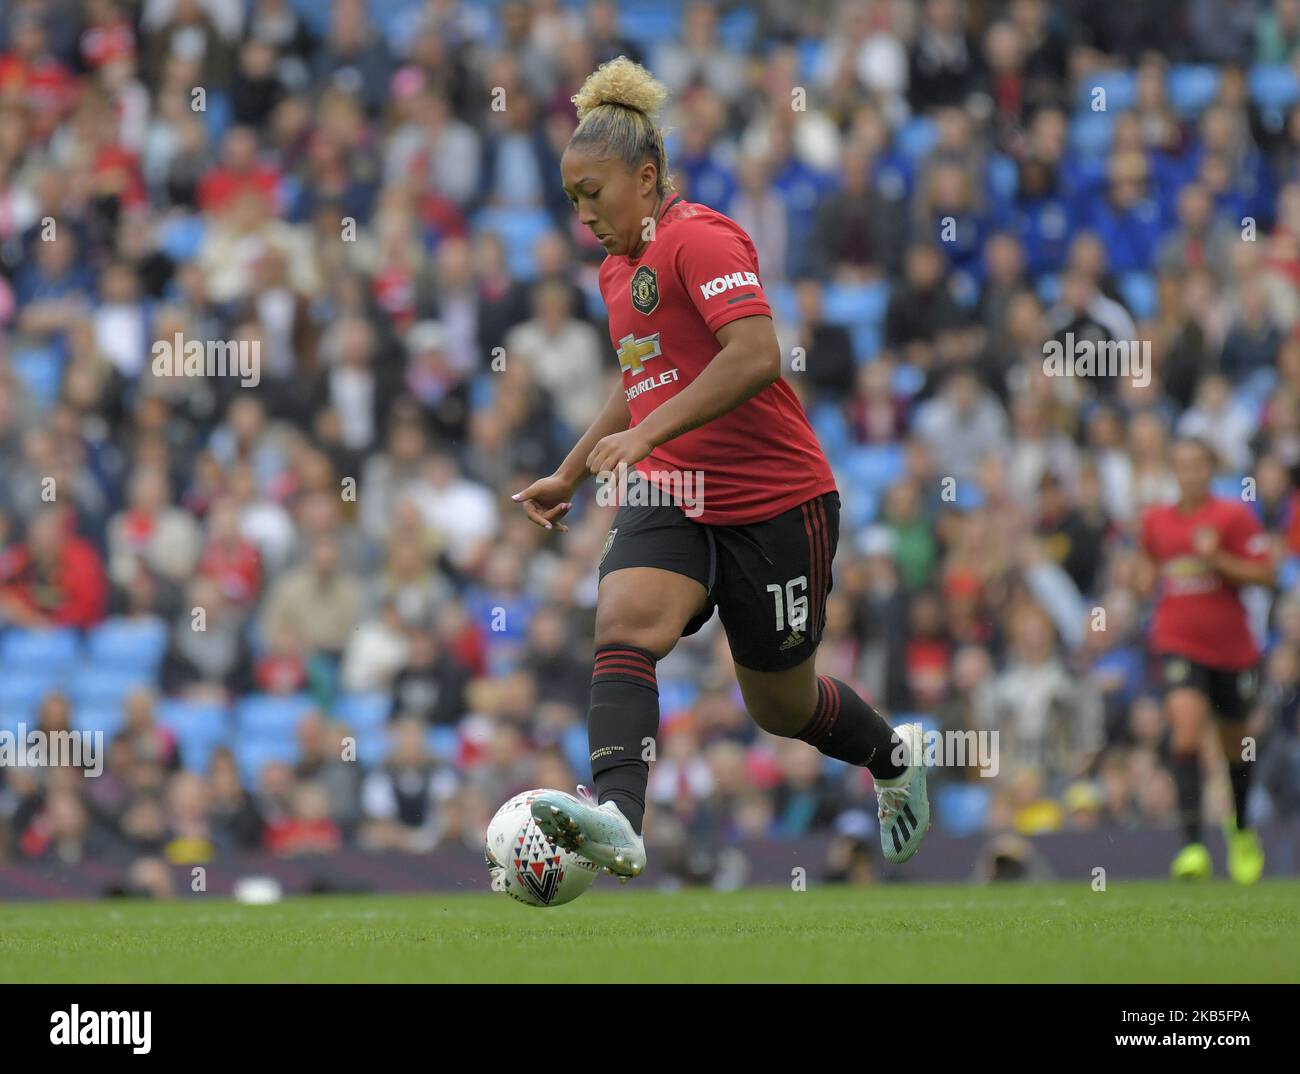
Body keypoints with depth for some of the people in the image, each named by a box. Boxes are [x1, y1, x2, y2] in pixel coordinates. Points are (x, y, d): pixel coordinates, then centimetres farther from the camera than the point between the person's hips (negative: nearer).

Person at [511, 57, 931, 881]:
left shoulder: (700, 238, -14)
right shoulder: (619, 270, 15)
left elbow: (756, 356, -28)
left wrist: (646, 435, -32)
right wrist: (570, 476, 26)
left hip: (773, 502, -7)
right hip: (670, 498, 7)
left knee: (781, 707, 7)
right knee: (623, 625, -24)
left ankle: (894, 754, 39)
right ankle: (616, 817, -40)